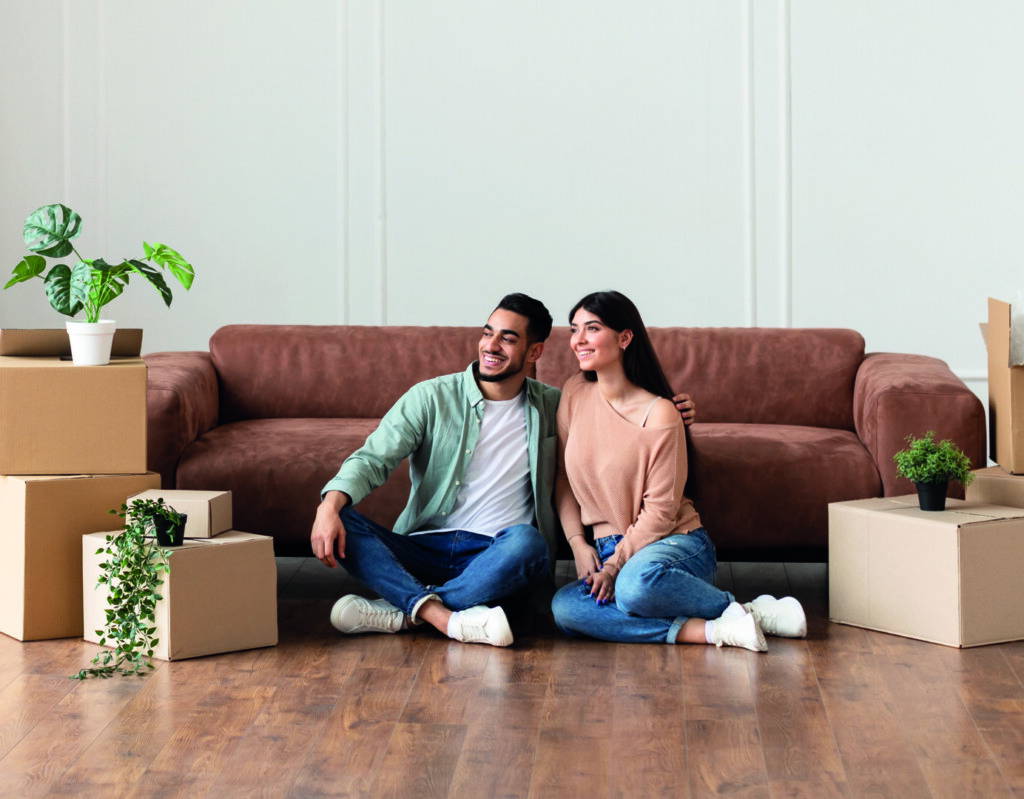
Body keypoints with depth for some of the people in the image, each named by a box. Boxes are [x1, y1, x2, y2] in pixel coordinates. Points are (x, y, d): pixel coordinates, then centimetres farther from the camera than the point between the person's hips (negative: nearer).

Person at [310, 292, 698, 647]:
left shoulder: (553, 406, 11)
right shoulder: (431, 397, 3)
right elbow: (373, 458, -4)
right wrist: (330, 504, -24)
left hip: (497, 557, 0)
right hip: (423, 547, 0)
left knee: (527, 541, -36)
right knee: (342, 523, -27)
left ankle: (399, 611, -31)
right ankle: (447, 619, -43)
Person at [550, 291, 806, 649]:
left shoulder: (658, 414, -12)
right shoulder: (575, 394, 5)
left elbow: (660, 510, -12)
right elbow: (564, 480, 10)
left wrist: (615, 565, -17)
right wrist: (578, 544, -3)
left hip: (676, 541, -6)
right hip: (608, 548, 6)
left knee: (637, 582, -42)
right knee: (564, 608, -28)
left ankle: (742, 610, -16)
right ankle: (709, 631, -26)